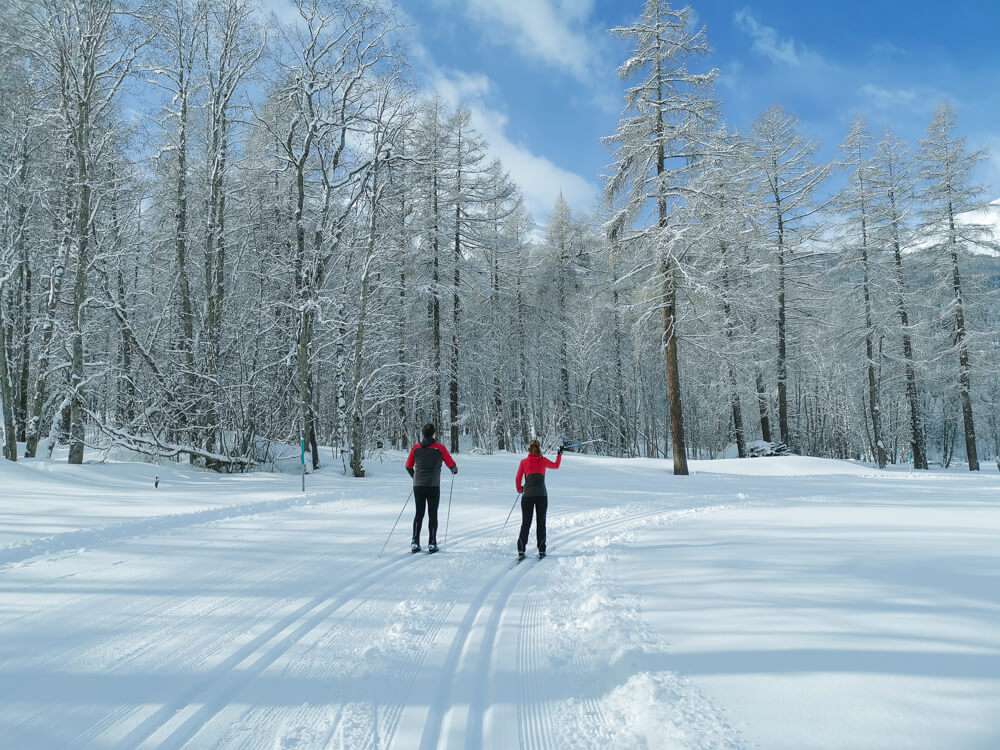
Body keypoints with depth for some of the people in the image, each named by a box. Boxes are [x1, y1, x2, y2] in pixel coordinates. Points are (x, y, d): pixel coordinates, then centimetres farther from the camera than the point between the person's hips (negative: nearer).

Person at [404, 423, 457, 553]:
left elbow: (408, 466, 11)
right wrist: (455, 470, 24)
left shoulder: (415, 448, 3)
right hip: (433, 486, -3)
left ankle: (415, 543, 7)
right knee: (432, 514, 6)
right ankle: (432, 544, 6)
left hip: (418, 486, 3)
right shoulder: (440, 448, -6)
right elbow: (451, 464, 0)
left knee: (419, 513, 12)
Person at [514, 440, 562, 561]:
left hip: (527, 495, 0)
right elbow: (556, 465, 22)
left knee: (525, 523, 6)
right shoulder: (543, 460, 3)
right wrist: (560, 454, 38)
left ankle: (521, 551, 1)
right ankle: (541, 550, 7)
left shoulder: (524, 462, 2)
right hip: (541, 495, 0)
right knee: (541, 523, 8)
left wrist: (519, 489, 22)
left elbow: (517, 480, 3)